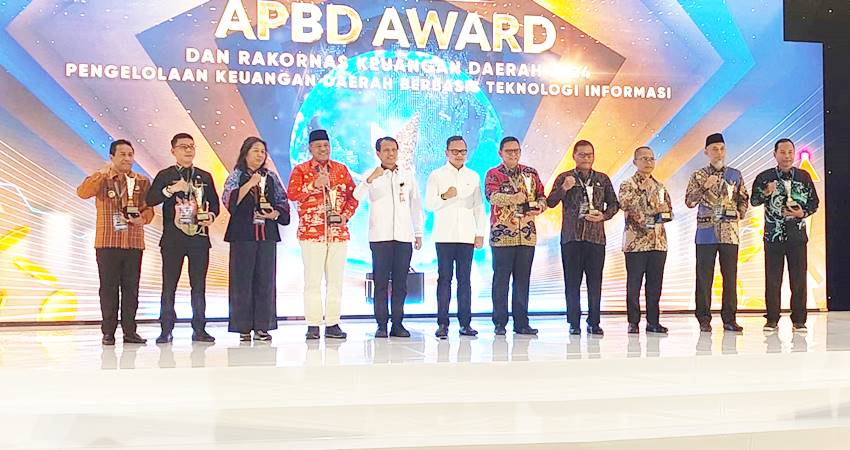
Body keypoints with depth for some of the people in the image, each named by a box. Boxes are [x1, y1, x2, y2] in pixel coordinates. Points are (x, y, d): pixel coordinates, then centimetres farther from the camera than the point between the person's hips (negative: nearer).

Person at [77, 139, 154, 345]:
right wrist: (103, 174, -22)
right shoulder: (101, 179, 3)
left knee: (131, 287, 4)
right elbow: (82, 192, -15)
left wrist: (143, 218, -12)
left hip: (134, 243, 2)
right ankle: (108, 332, 7)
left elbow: (149, 208, 10)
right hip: (107, 242, -2)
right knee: (108, 287, 1)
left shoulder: (142, 181, 10)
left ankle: (130, 331, 10)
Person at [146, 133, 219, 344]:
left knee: (199, 284, 3)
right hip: (173, 237, -2)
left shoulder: (205, 176, 13)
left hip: (199, 236, 2)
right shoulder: (165, 176, 6)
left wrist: (211, 216, -6)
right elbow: (150, 200, -6)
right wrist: (171, 189, -17)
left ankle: (199, 329, 8)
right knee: (169, 284, -2)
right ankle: (166, 330, 4)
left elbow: (215, 204, 14)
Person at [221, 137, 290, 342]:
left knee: (266, 280, 2)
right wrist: (250, 184, -15)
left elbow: (283, 202, 14)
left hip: (267, 234, 3)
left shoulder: (271, 177, 14)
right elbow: (229, 200, -10)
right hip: (243, 235, -3)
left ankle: (262, 326, 8)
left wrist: (275, 214, -5)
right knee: (243, 280, -3)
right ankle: (244, 327, 3)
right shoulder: (236, 176, 5)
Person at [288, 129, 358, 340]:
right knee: (313, 279, -4)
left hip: (338, 232, 3)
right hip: (311, 232, -3)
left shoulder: (341, 169, 13)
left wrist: (346, 215, -1)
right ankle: (313, 325, 2)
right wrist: (314, 185, -19)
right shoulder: (301, 170, 4)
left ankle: (333, 324, 10)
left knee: (336, 279, 4)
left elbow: (353, 196, 13)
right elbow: (292, 193, -10)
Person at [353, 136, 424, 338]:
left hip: (404, 236, 2)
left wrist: (418, 233, 13)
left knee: (400, 282, 3)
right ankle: (381, 325, 2)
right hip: (380, 236, -2)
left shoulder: (408, 176, 13)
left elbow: (416, 206, 17)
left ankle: (397, 324, 9)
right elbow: (356, 197, -13)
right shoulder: (371, 176, 4)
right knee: (381, 282, -2)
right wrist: (370, 180, -29)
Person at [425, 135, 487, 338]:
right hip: (444, 235, -2)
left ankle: (465, 323, 6)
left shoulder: (473, 177, 14)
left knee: (465, 279, 3)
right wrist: (444, 197, -18)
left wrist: (480, 233, 7)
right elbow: (429, 204, 0)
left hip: (467, 236, 2)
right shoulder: (436, 176, 6)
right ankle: (442, 324, -2)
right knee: (444, 279, -3)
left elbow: (479, 207, 13)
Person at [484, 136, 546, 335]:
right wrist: (513, 198, -37)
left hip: (527, 235, 4)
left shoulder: (531, 173, 13)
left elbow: (542, 196, 16)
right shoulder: (493, 174, 0)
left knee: (523, 279, 7)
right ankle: (500, 323, 6)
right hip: (502, 235, -4)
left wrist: (539, 206, -8)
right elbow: (492, 196, -18)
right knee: (501, 279, -1)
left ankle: (521, 322, 14)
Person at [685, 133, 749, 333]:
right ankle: (704, 320, 6)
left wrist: (739, 213, 0)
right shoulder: (698, 176, 4)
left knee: (730, 276, 3)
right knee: (704, 277, 0)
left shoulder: (735, 175, 11)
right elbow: (689, 201, -4)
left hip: (729, 232, 2)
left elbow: (744, 199, 18)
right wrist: (704, 186, -16)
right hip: (706, 233, -2)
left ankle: (729, 319, 10)